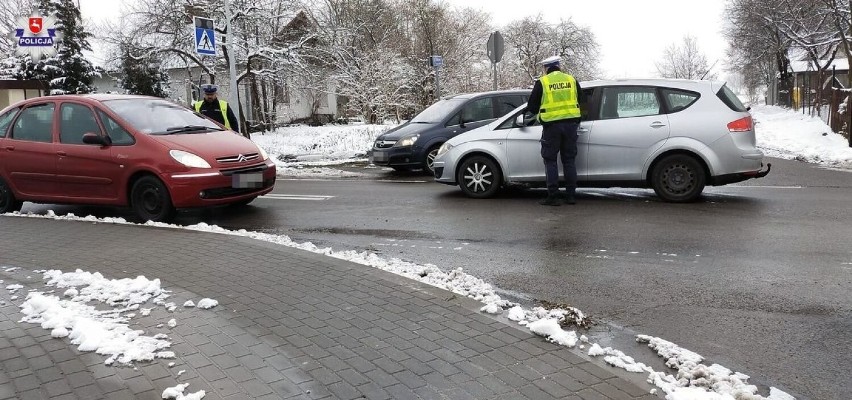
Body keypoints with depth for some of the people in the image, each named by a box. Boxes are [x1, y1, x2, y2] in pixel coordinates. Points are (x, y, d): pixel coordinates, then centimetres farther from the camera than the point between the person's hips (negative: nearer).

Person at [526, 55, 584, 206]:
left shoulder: (542, 82, -2)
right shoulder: (571, 80, 9)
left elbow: (531, 106, 3)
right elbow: (581, 101, 18)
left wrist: (537, 114, 23)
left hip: (552, 125, -4)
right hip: (571, 123, 4)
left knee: (550, 161, 4)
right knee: (569, 160, 11)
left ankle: (553, 197, 0)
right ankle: (570, 195, 13)